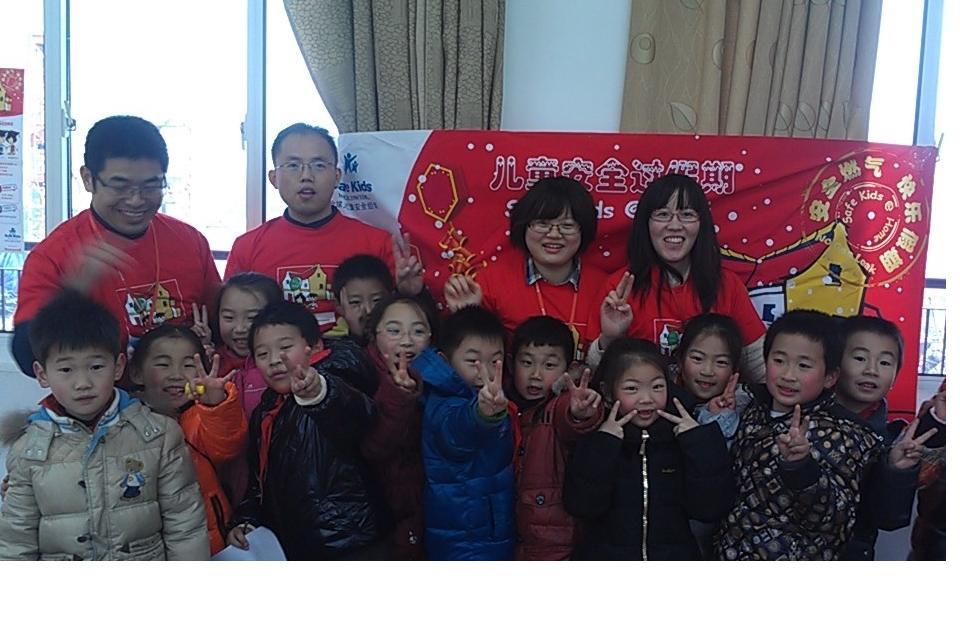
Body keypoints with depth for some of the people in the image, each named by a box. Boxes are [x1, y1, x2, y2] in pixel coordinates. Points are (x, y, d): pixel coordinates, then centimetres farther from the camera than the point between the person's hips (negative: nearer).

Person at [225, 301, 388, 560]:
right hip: (292, 549, 7)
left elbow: (359, 412, -35)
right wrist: (244, 521, 7)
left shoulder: (334, 390, -10)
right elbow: (258, 480, 23)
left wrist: (319, 393, -55)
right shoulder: (264, 414, 14)